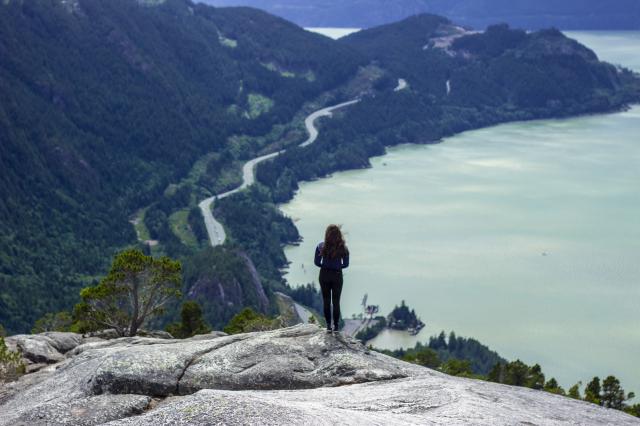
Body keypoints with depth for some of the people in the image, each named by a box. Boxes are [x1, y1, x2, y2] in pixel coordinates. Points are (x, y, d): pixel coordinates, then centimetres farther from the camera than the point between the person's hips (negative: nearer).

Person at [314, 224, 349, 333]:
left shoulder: (321, 246, -12)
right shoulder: (343, 248, -12)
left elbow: (316, 262, -7)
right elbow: (346, 264, -5)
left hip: (324, 275, 0)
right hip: (337, 275, 0)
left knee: (326, 300, 12)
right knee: (336, 301, 11)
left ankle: (328, 325, 11)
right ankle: (336, 325, 15)